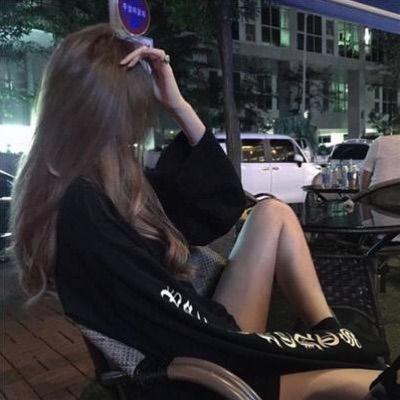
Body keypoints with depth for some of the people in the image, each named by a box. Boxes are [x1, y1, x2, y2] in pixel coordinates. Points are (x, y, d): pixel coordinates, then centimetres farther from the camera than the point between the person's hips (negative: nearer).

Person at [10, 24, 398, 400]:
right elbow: (186, 332, -27)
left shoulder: (108, 182, 3)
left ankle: (333, 337, 3)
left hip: (205, 344, 9)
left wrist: (176, 103, -1)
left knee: (273, 214, 7)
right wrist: (336, 352, -17)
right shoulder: (82, 208, -26)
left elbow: (223, 199, 7)